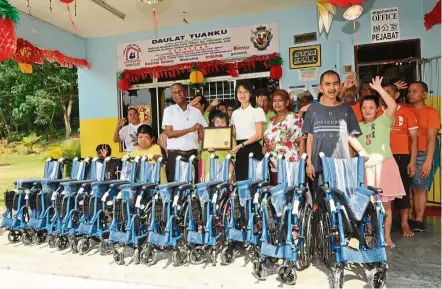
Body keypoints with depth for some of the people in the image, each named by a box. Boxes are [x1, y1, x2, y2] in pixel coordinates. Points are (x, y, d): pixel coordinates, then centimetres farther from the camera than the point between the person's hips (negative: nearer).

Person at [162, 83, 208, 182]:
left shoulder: (196, 111, 8)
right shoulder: (168, 110, 2)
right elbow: (169, 133, -8)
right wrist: (190, 129, -15)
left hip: (192, 154, 2)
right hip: (175, 154, -2)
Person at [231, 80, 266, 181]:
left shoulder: (257, 110, -2)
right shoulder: (235, 113, 14)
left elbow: (259, 135, -8)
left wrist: (242, 145, -16)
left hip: (253, 149, -5)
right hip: (239, 150, 5)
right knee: (240, 180, 5)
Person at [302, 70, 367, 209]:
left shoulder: (346, 109, 8)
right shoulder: (313, 109, 6)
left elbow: (351, 136, 10)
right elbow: (310, 138, 6)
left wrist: (362, 151, -7)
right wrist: (309, 162, 0)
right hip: (319, 165, 0)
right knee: (318, 203, 4)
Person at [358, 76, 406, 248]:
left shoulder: (383, 121, 0)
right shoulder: (358, 126, 11)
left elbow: (393, 105, -18)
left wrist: (379, 89, -17)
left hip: (384, 165, -3)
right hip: (366, 168, 3)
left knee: (385, 203, 5)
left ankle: (387, 236, 18)